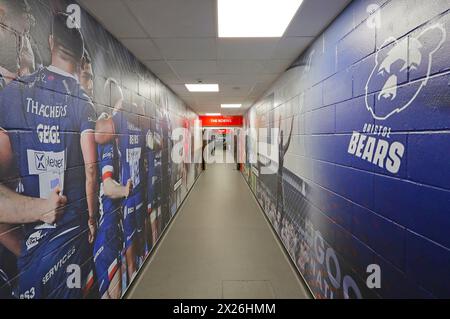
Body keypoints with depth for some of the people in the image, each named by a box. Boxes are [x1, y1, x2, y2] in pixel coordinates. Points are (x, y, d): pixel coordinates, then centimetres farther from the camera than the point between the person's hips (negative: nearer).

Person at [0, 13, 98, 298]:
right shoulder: (82, 101, -10)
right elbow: (90, 167, -14)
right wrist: (92, 217, 0)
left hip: (23, 223, 1)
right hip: (72, 219, -1)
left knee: (25, 288, 20)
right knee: (68, 290, 18)